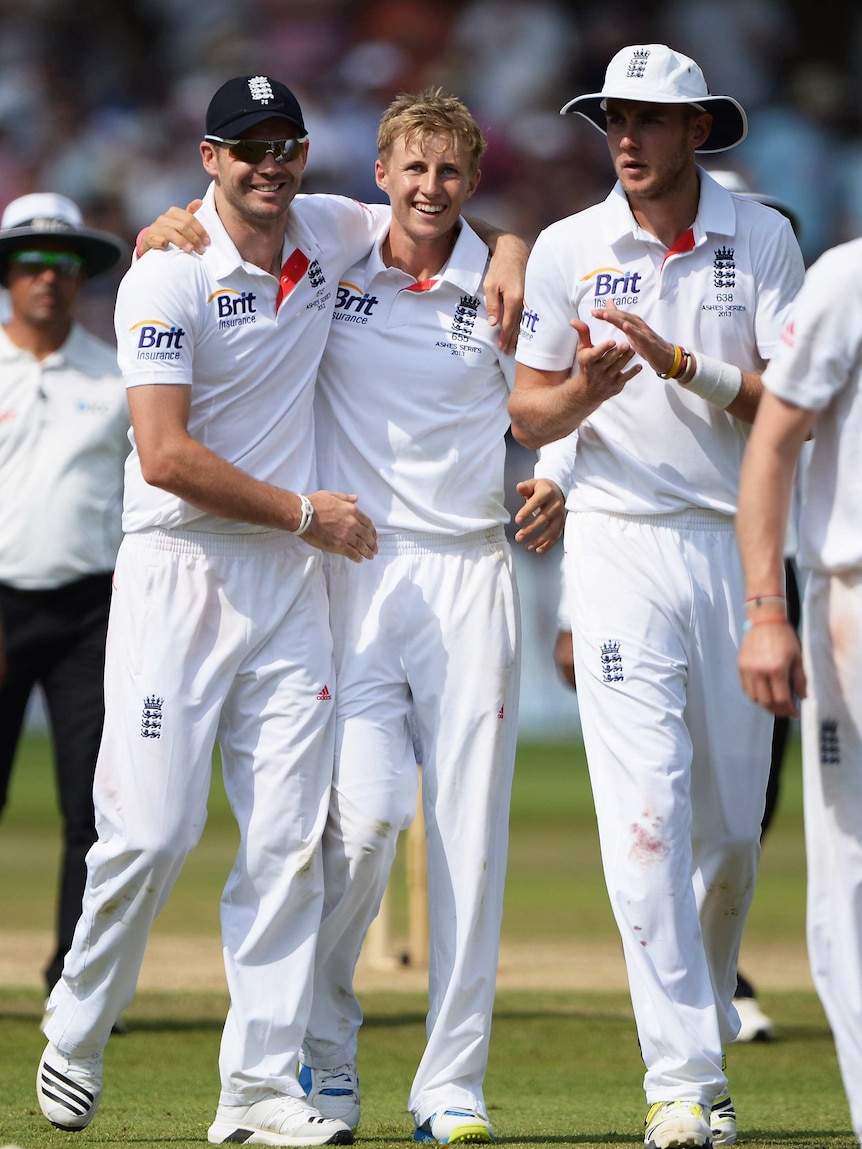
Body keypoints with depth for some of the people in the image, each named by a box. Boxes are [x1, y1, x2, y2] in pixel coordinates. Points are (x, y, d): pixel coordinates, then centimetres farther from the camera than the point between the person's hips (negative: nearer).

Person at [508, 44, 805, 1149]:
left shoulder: (763, 240, 1)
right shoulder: (568, 250, 2)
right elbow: (527, 415, 5)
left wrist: (682, 364, -19)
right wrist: (584, 390, -16)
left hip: (738, 543, 1)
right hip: (621, 541, -1)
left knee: (733, 820, 7)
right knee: (648, 811, -13)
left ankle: (707, 1006, 33)